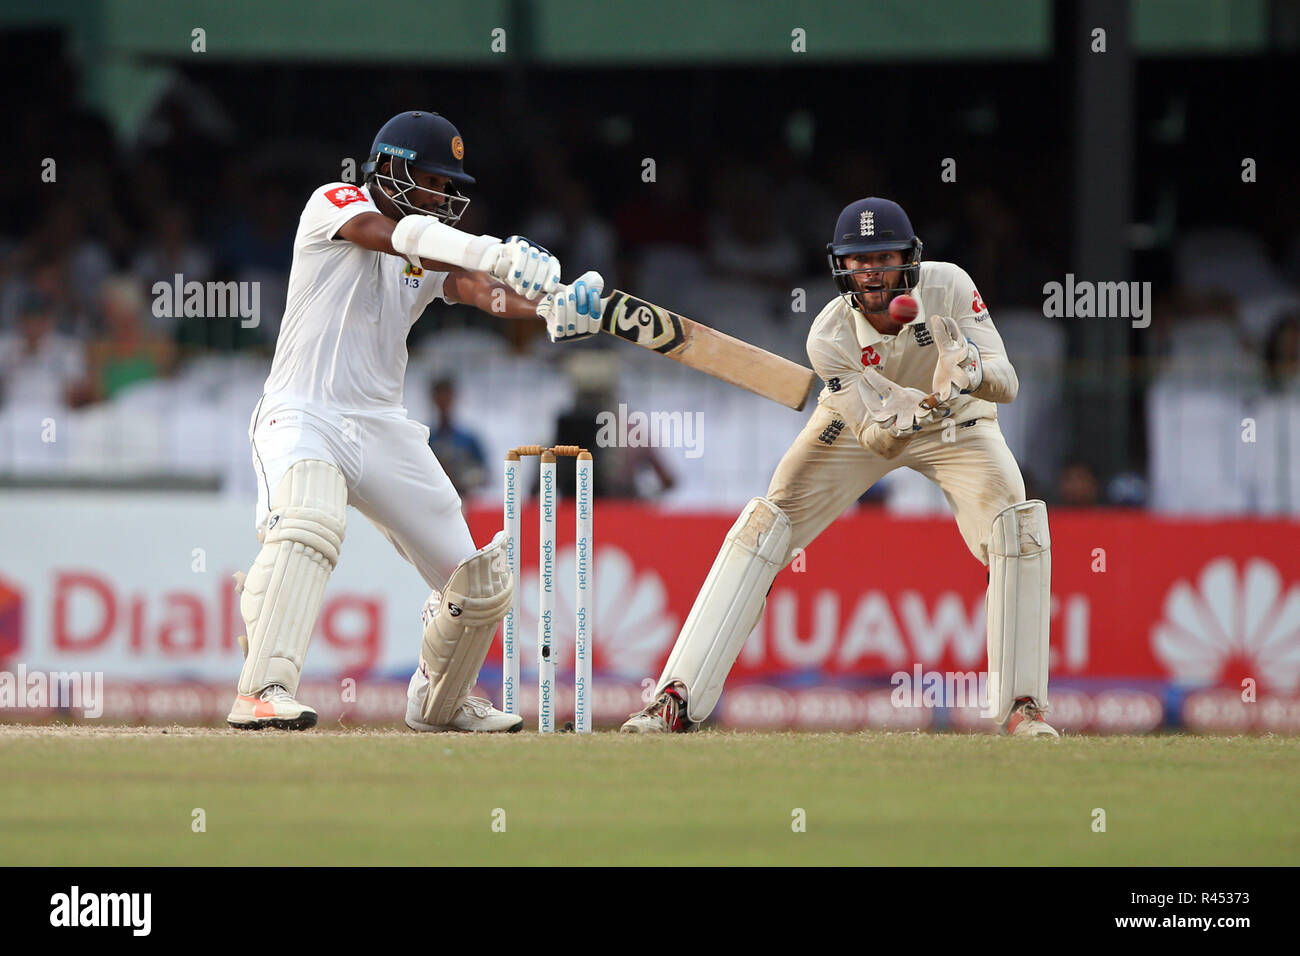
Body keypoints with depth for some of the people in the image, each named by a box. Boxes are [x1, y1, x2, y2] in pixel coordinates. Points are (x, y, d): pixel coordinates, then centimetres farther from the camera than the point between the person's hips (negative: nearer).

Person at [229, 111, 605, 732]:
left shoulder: (437, 253, 14)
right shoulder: (336, 205, -2)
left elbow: (482, 290, -7)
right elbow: (393, 236, -23)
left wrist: (550, 307, -30)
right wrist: (492, 254, -39)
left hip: (383, 430, 6)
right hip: (302, 417, -6)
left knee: (479, 582, 5)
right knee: (308, 522, -37)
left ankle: (438, 702, 31)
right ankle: (262, 692, -42)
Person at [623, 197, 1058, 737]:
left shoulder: (948, 287, -31)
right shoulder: (829, 336, -31)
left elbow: (1006, 383, -33)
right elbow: (875, 439, -31)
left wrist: (970, 373, -56)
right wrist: (910, 413, -54)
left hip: (955, 424, 0)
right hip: (863, 419, 0)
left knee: (1016, 529, -24)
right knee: (763, 527, -16)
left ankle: (1021, 703, -12)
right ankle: (677, 700, -16)